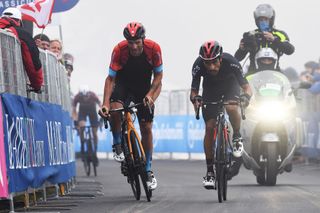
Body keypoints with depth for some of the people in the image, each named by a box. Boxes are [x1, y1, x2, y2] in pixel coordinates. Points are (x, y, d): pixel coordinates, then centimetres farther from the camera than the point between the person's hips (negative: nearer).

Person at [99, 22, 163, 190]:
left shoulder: (153, 49, -24)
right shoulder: (119, 50, -27)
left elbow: (158, 75, -11)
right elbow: (110, 78, -23)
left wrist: (150, 94, -25)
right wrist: (105, 104, -33)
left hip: (144, 87, 1)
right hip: (123, 84, -1)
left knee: (146, 128, -1)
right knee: (115, 110, -33)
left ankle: (148, 170, 11)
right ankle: (117, 145, -9)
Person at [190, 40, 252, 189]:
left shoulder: (230, 62, -35)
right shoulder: (198, 65, -32)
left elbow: (246, 86, -31)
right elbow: (193, 90, -26)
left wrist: (246, 96, -53)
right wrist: (195, 98, -49)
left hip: (230, 87, -1)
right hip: (210, 90, 2)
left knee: (231, 108, -35)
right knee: (209, 128, -10)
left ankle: (237, 138, -4)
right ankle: (209, 171, -1)